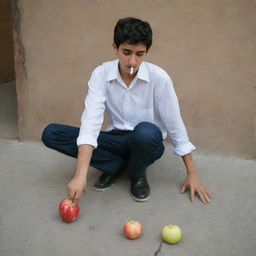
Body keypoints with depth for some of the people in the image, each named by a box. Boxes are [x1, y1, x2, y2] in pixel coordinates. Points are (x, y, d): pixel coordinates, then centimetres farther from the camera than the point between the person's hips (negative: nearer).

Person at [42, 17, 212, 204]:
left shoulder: (159, 77, -18)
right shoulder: (101, 74, -13)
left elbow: (175, 125, -11)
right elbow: (91, 120, -24)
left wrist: (192, 174, -8)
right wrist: (81, 174, -36)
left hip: (146, 143, -2)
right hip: (117, 139, 2)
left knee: (146, 131, -41)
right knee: (51, 134, -17)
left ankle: (137, 173, -6)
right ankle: (116, 165, -7)